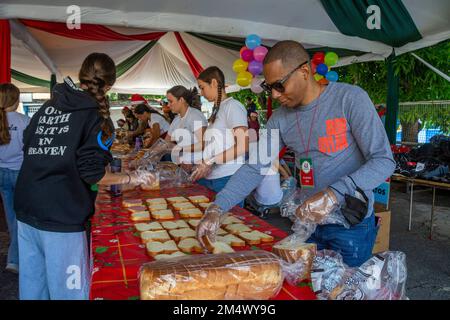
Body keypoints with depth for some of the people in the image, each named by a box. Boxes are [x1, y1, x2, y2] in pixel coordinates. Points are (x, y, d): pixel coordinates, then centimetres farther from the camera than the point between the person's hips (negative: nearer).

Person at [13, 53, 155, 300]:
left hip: (25, 210, 7)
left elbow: (28, 149, 15)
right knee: (67, 290, 7)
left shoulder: (47, 107, 8)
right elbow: (91, 173, -15)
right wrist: (130, 178, -3)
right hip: (61, 216, -7)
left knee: (32, 285, 19)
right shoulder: (96, 117, -10)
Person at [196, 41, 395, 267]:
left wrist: (334, 194, -32)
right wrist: (217, 209, -14)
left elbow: (384, 160, -18)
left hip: (352, 224, -4)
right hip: (308, 220, 5)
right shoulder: (280, 117, -1)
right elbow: (255, 168, -2)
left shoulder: (350, 98, -15)